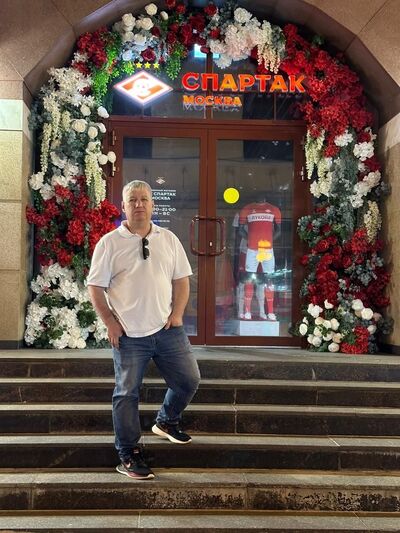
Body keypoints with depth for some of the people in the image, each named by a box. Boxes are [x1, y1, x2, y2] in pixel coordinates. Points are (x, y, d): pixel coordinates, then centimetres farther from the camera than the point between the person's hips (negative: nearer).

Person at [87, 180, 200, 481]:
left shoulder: (169, 239, 8)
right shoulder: (109, 243, -3)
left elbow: (181, 279, 12)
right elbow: (96, 287, -2)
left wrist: (178, 313, -1)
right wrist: (110, 322, -8)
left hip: (168, 329, 4)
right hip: (129, 334, -3)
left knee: (189, 380, 9)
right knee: (127, 393, 2)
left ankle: (166, 422, 37)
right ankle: (128, 456, 15)